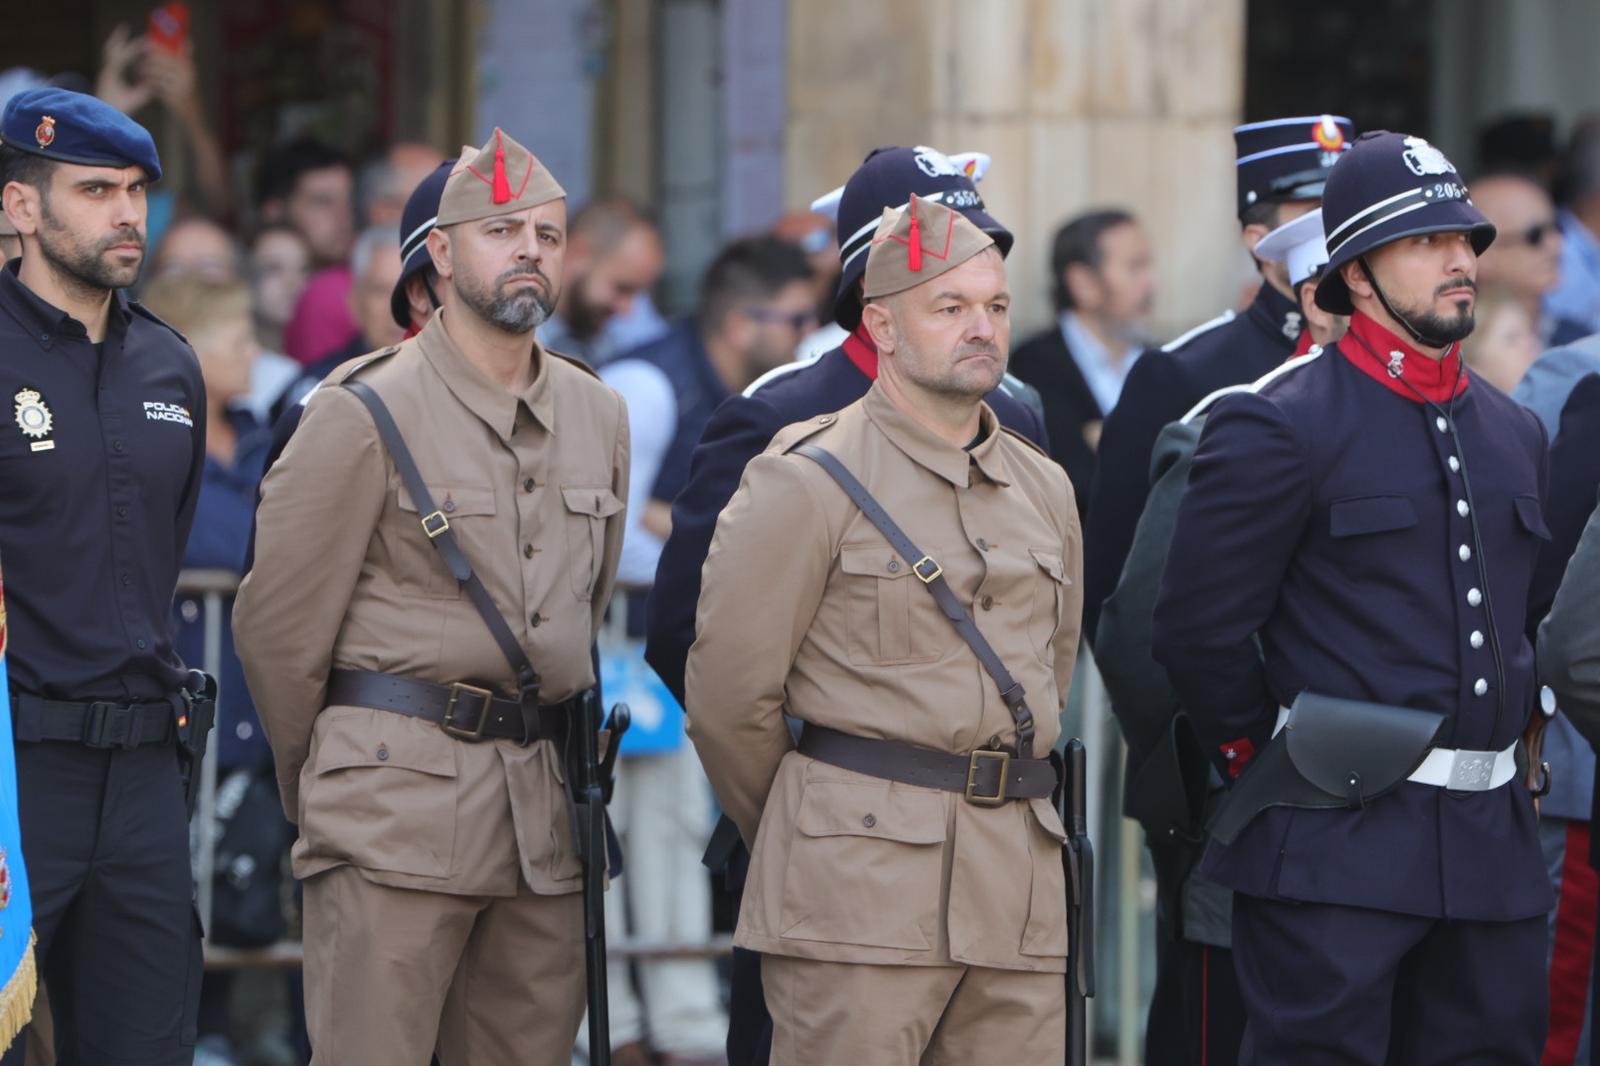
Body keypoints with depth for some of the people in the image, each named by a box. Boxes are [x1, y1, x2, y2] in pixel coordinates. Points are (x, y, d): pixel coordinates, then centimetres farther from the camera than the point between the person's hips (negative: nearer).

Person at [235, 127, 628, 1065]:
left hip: (546, 822, 6)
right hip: (398, 819, -5)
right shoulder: (363, 415, -5)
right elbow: (278, 626, 0)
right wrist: (324, 790, 8)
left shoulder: (600, 417, 13)